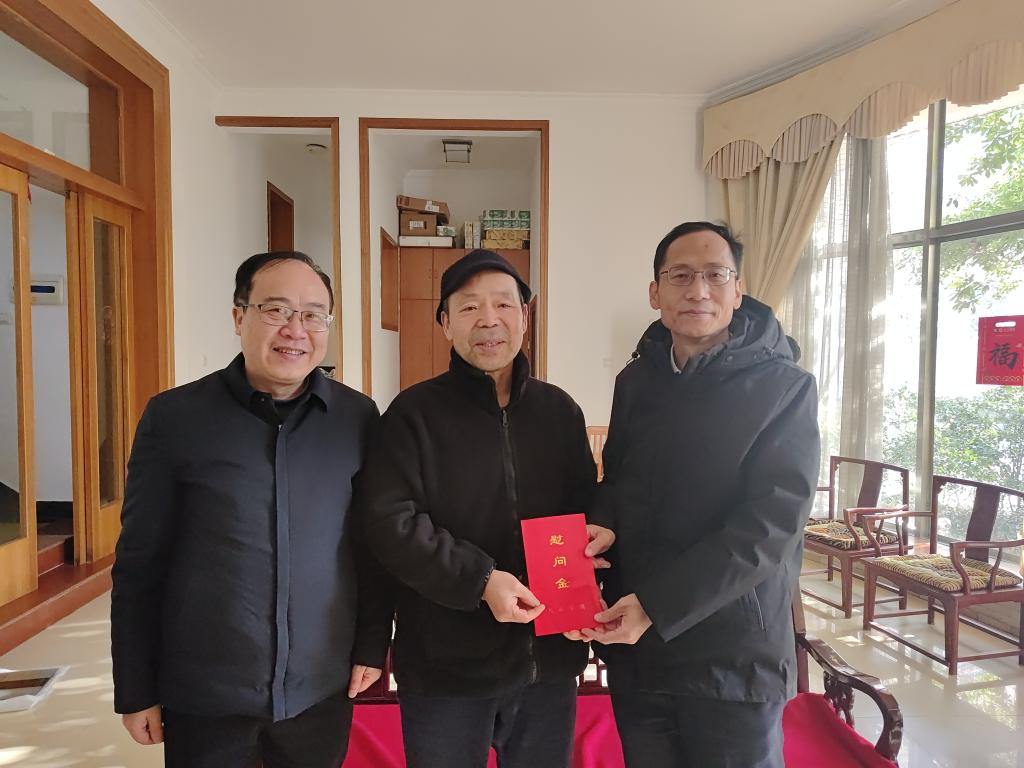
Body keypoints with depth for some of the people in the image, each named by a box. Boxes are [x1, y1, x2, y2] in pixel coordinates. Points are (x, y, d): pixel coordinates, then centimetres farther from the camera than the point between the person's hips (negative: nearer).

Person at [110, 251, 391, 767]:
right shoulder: (175, 416, -9)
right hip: (202, 695, -1)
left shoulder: (358, 417, -5)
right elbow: (140, 564, -3)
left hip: (322, 691, 1)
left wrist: (371, 647, 3)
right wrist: (136, 690, 0)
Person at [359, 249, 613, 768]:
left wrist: (597, 535, -8)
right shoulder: (415, 412, -7)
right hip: (446, 666, -3)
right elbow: (390, 522, -14)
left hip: (549, 662, 4)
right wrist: (480, 580, -23)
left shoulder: (559, 410, 5)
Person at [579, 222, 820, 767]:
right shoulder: (635, 382, 5)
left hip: (735, 655, -4)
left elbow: (773, 523, -17)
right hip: (633, 645, 4)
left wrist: (656, 607, -21)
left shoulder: (784, 388, -9)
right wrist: (597, 531, -9)